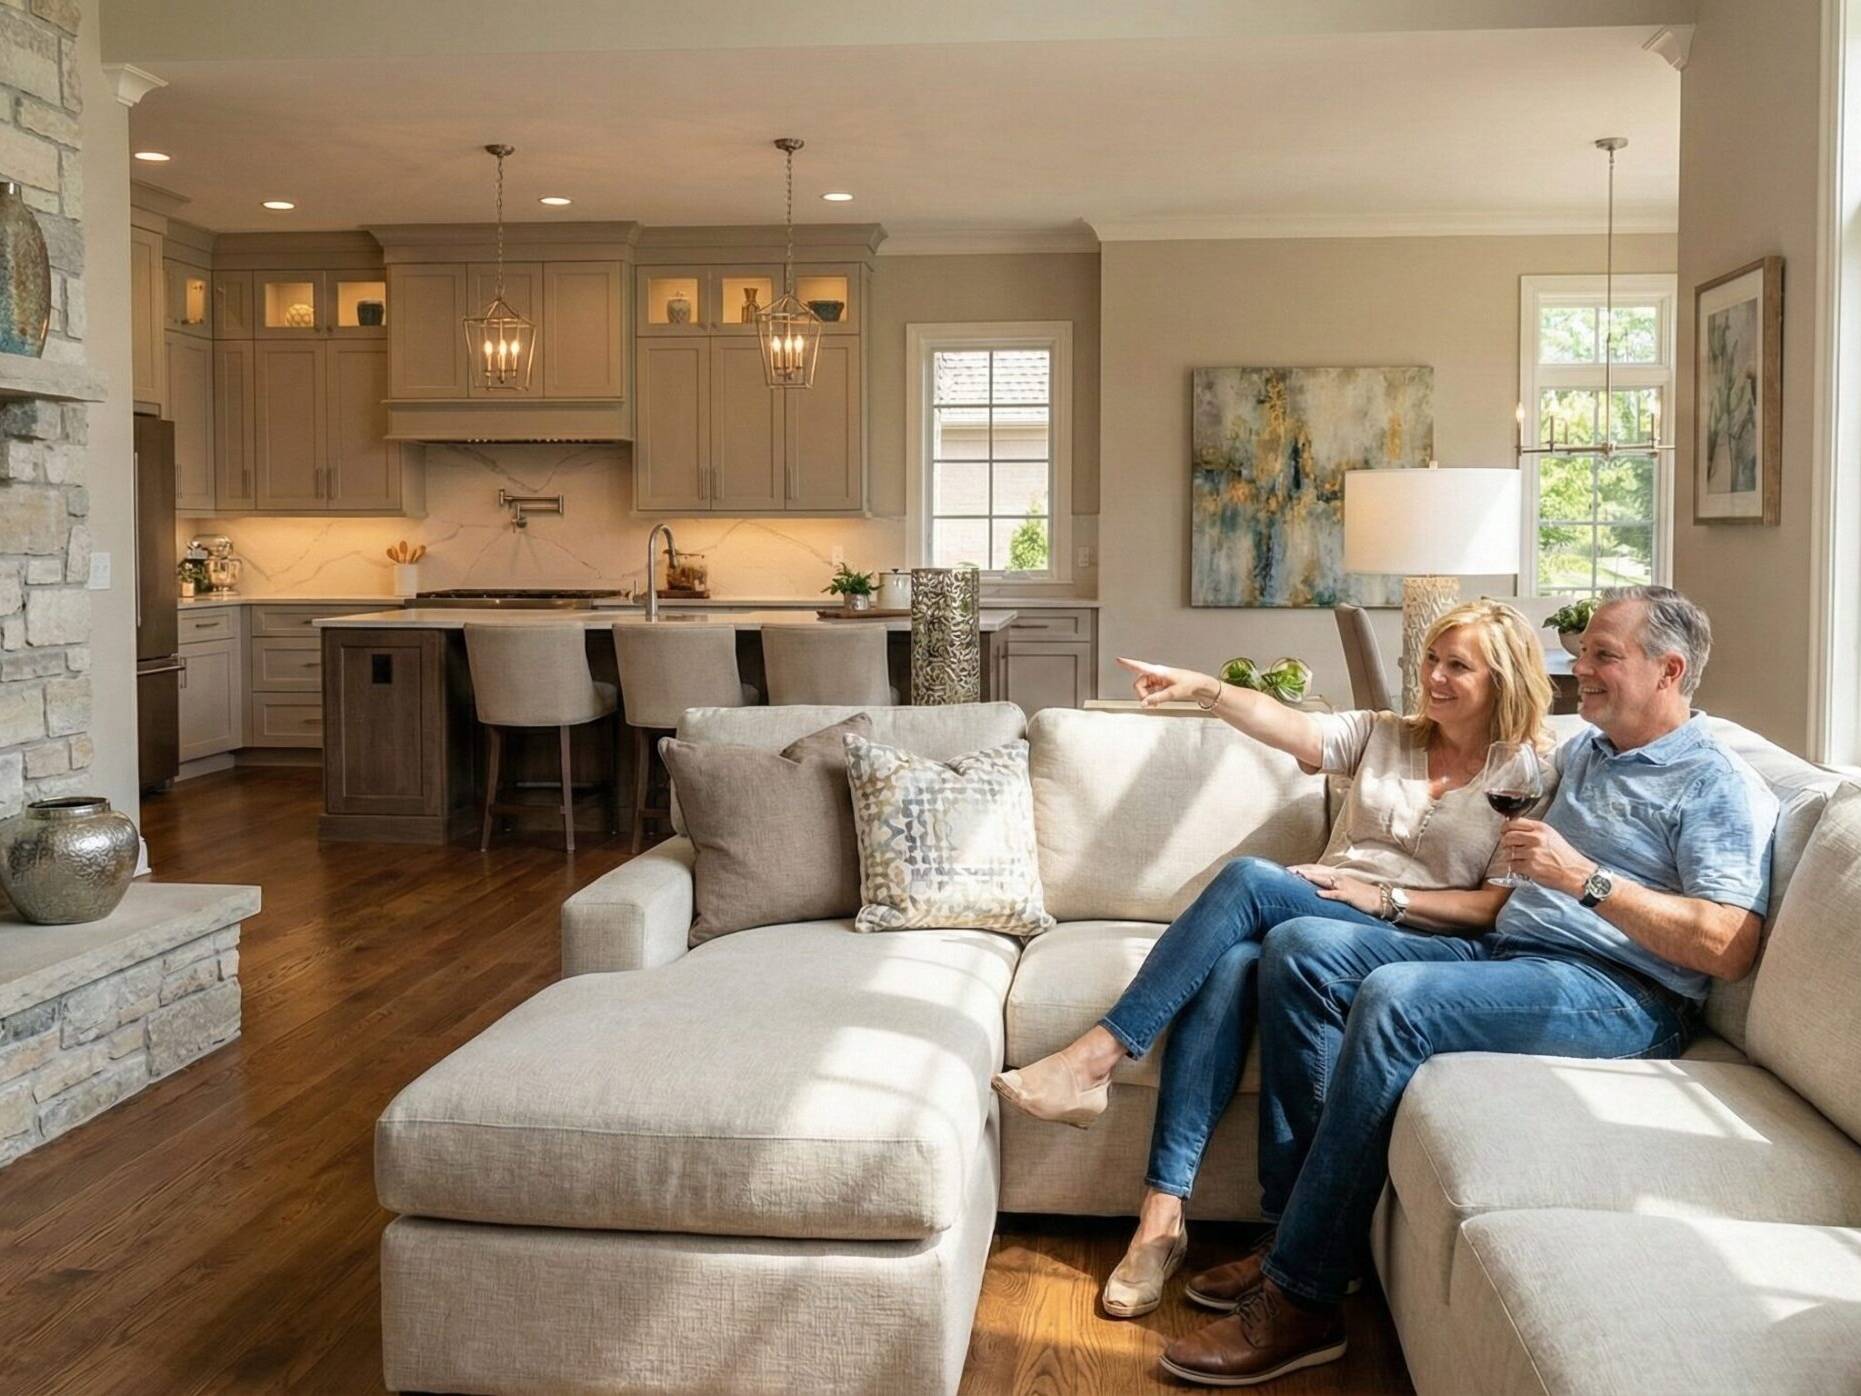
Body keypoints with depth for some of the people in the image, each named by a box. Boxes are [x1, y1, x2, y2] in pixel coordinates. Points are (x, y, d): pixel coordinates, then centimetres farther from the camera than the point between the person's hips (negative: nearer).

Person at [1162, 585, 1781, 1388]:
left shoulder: (1718, 785, -2)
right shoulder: (1581, 752, 23)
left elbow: (1729, 950, -16)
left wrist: (1586, 878, -20)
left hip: (1617, 995, -9)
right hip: (1504, 952, 9)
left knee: (1395, 999, -33)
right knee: (1301, 947, -6)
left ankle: (1300, 1301, -27)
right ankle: (1300, 1225, -12)